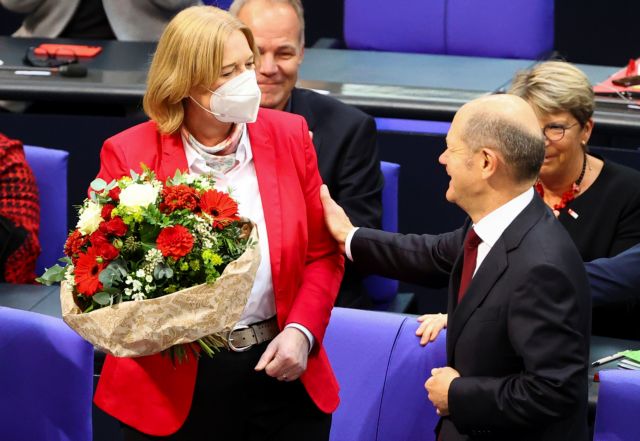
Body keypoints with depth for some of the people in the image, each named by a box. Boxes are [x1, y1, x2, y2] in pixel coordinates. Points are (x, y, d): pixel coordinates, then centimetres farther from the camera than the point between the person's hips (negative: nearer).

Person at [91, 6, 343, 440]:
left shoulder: (289, 135, 2)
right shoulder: (129, 154, -6)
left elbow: (322, 253, 8)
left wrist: (301, 331, -6)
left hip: (283, 376, 3)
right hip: (175, 388, -2)